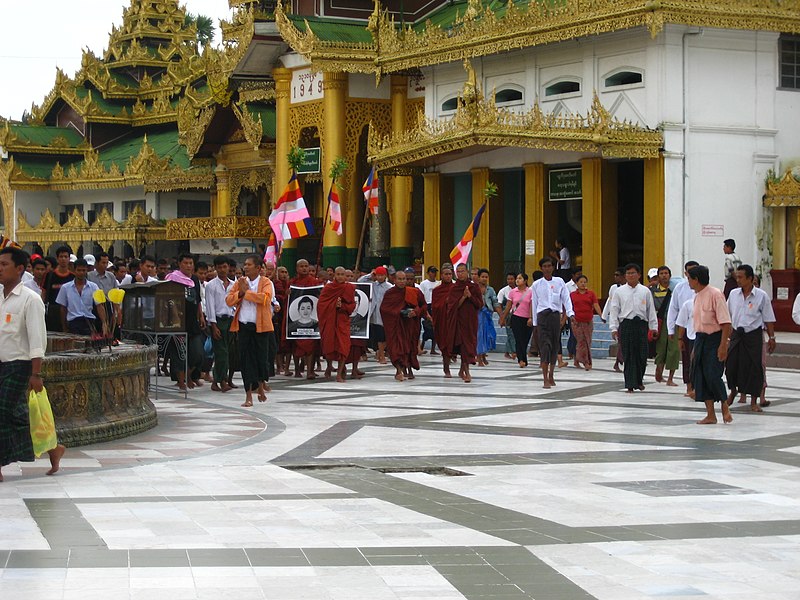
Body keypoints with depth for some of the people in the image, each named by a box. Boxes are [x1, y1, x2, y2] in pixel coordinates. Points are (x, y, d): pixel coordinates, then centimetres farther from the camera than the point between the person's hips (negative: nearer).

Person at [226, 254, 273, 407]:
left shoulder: (265, 282, -2)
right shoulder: (240, 282, 10)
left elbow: (265, 298, -21)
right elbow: (228, 300, 3)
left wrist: (246, 291, -16)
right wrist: (240, 293, -13)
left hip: (260, 326, -3)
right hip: (243, 326, 3)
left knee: (261, 357, 4)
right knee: (246, 359, 1)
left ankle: (260, 386, 31)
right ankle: (249, 396, 4)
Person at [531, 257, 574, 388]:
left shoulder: (559, 282, 6)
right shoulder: (536, 284, 6)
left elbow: (566, 298, 1)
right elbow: (534, 303, 10)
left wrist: (570, 312, -15)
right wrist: (535, 322, 9)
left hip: (555, 315, 2)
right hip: (542, 315, -2)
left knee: (555, 346, 8)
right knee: (545, 345, -11)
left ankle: (551, 376, 25)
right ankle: (545, 379, -13)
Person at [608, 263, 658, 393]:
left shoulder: (645, 291, 8)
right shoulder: (619, 291, 6)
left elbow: (651, 309, 9)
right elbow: (614, 310, 6)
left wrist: (653, 327, 6)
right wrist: (614, 328, -1)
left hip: (641, 324, 1)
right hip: (626, 324, -1)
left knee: (642, 354, 3)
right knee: (628, 356, -1)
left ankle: (639, 380, 25)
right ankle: (630, 384, 4)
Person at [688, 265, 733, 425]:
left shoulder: (715, 294, -14)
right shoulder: (697, 297, 12)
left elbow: (726, 322, -16)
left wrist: (723, 345, -21)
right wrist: (696, 347, 19)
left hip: (714, 339, -8)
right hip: (700, 338, 8)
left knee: (713, 376, -12)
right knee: (700, 377, 5)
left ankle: (725, 408, 10)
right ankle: (710, 415, 11)